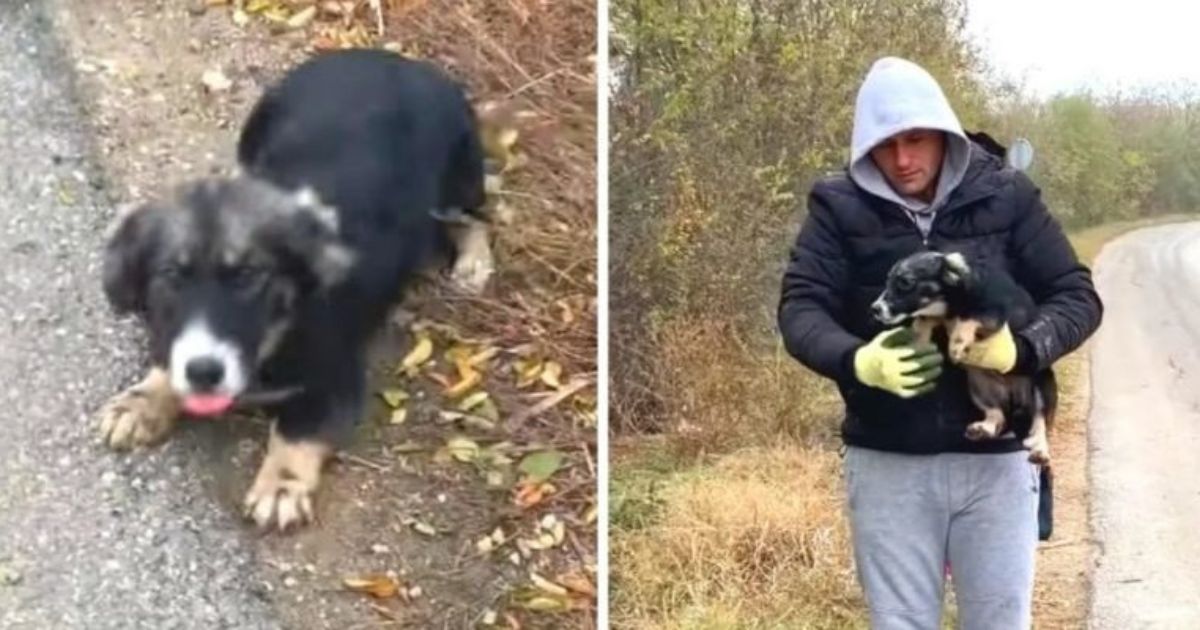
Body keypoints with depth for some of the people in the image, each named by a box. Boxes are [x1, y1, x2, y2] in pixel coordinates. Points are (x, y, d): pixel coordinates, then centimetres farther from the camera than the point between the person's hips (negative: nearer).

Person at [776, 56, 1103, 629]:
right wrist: (857, 362, -28)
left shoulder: (1006, 198, -1)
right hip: (886, 463, 0)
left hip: (994, 460, 0)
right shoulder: (840, 207, -2)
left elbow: (1078, 296, -2)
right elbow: (799, 308, -7)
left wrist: (1023, 348, -23)